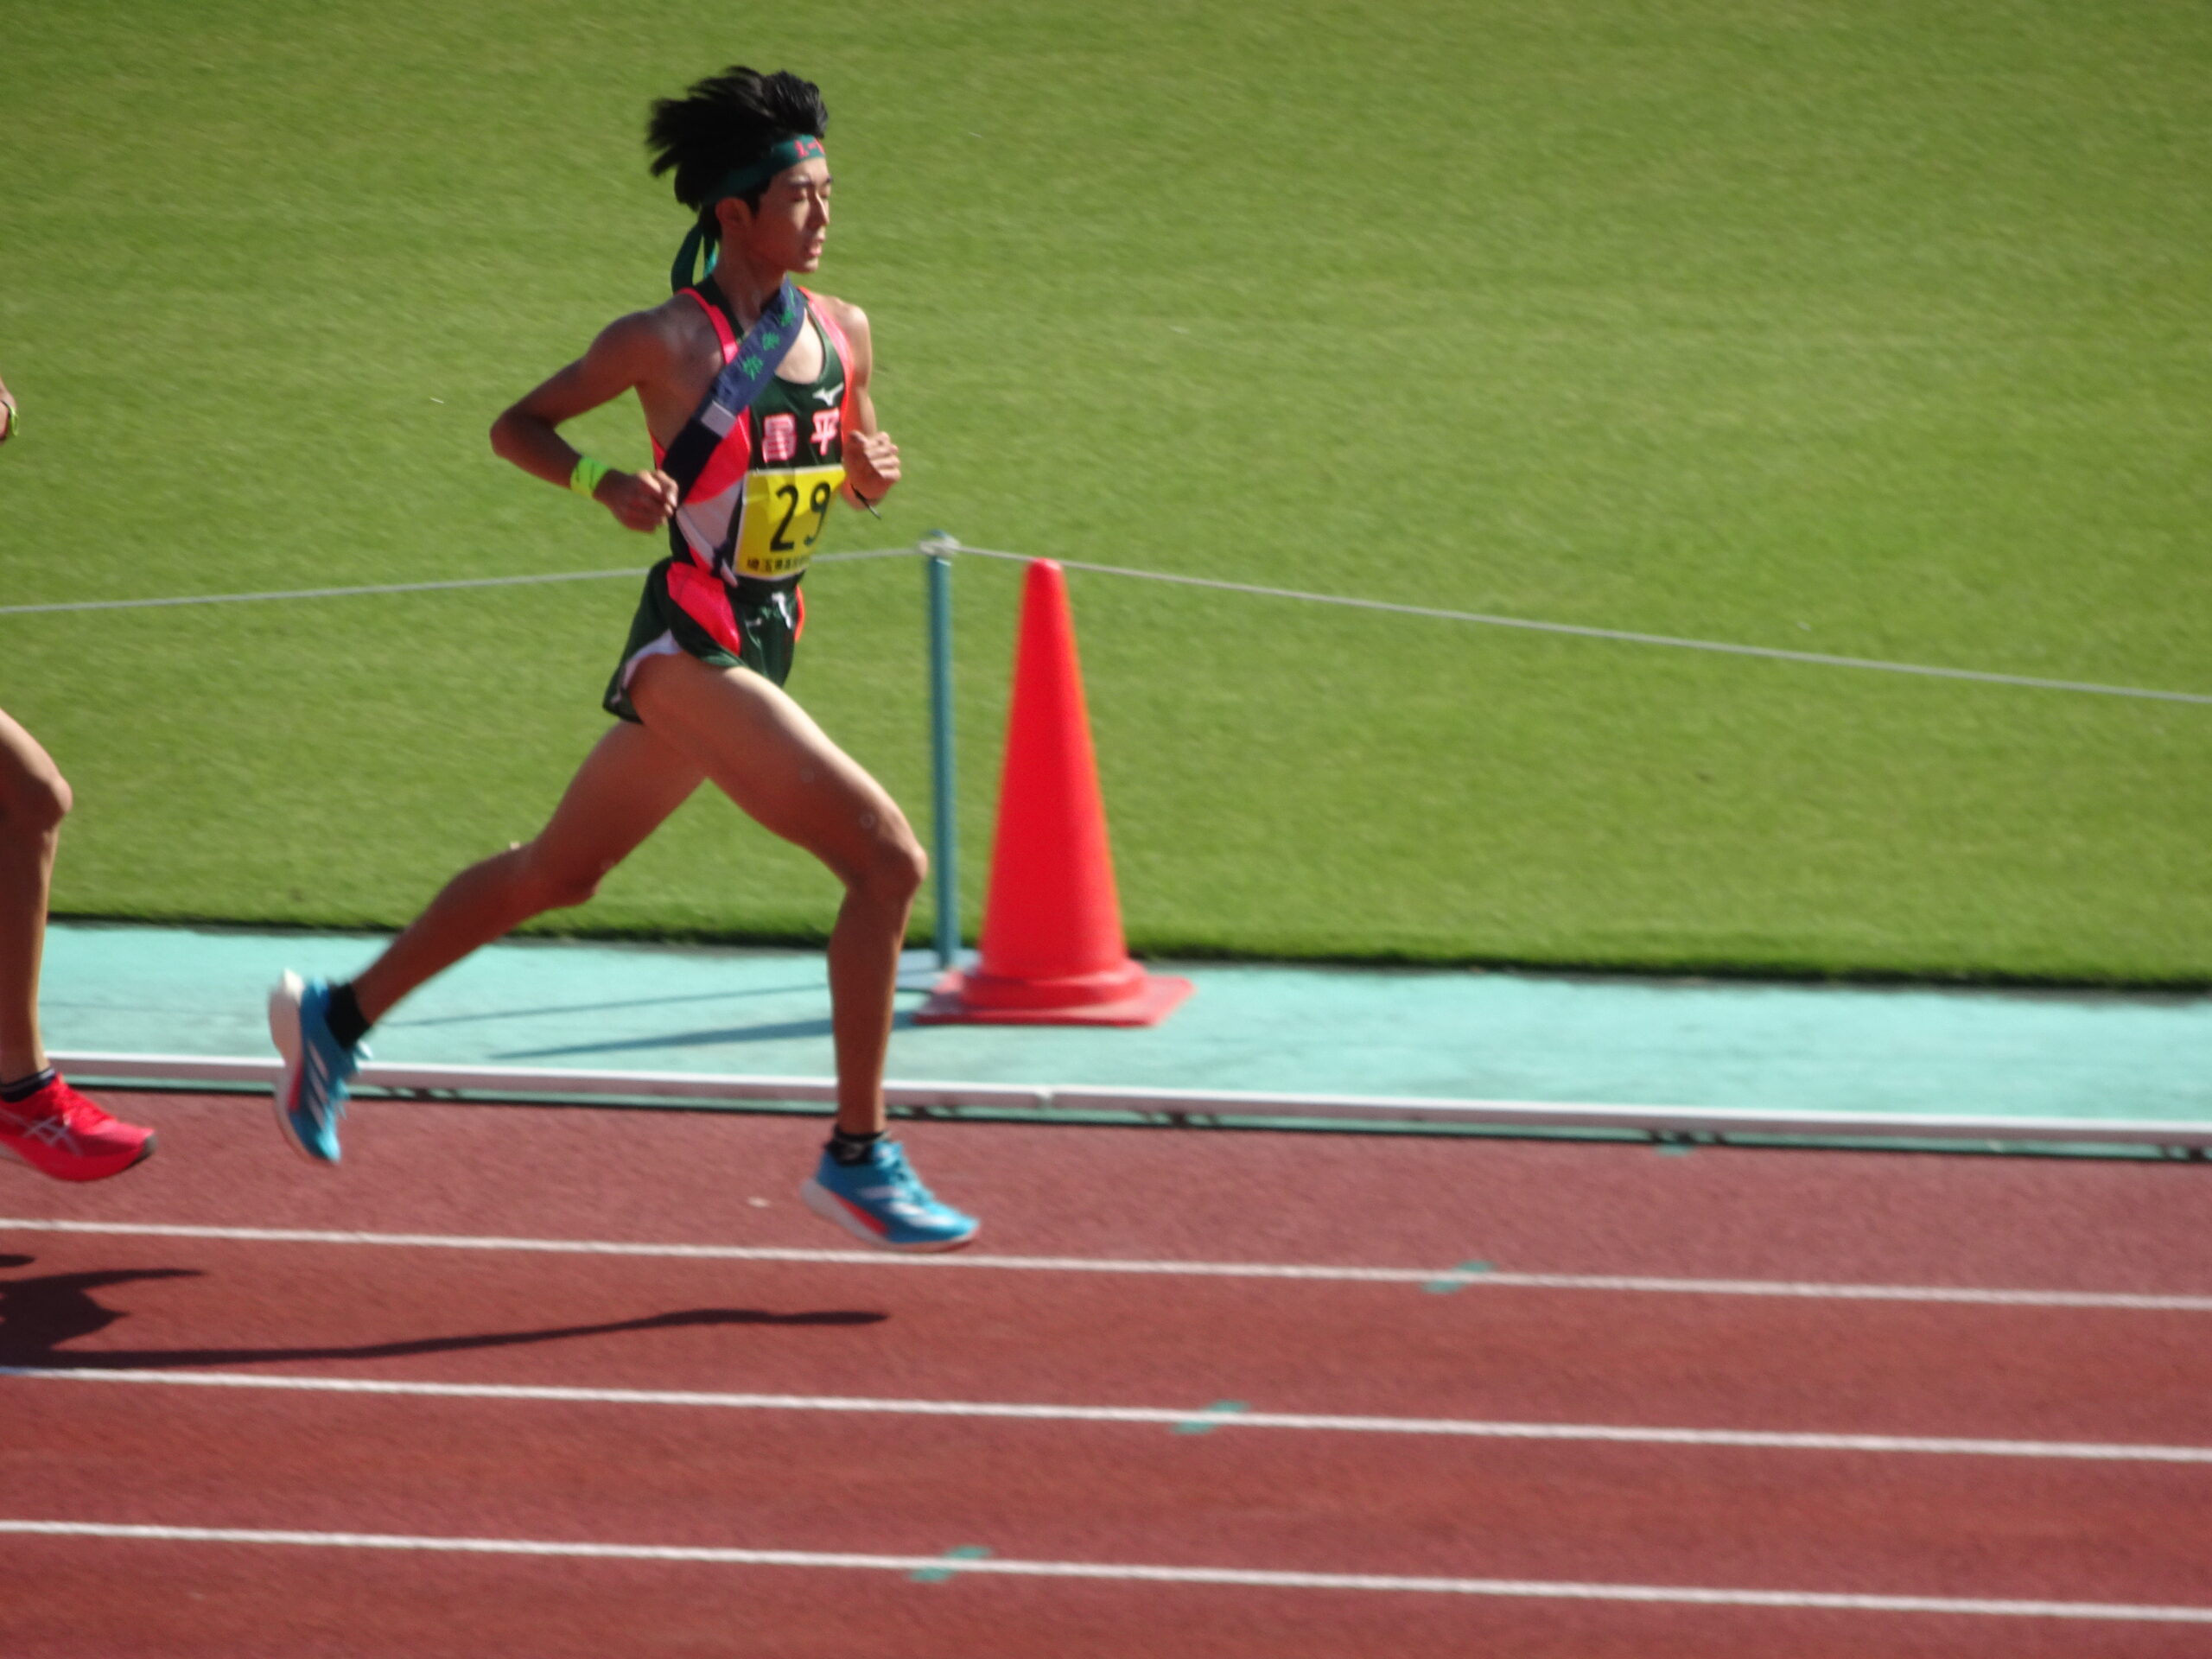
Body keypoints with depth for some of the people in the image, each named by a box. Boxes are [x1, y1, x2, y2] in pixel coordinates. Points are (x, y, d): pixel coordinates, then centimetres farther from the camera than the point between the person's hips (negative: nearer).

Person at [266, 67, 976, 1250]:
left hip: (763, 644, 8)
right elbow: (516, 425, -2)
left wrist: (875, 469, -2)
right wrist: (603, 481, -20)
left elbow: (860, 466, 22)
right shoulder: (667, 340, -11)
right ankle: (857, 1158, -11)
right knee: (884, 855, -17)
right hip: (691, 645, -8)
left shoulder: (844, 333, 7)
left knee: (556, 872, 21)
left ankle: (337, 1018, 36)